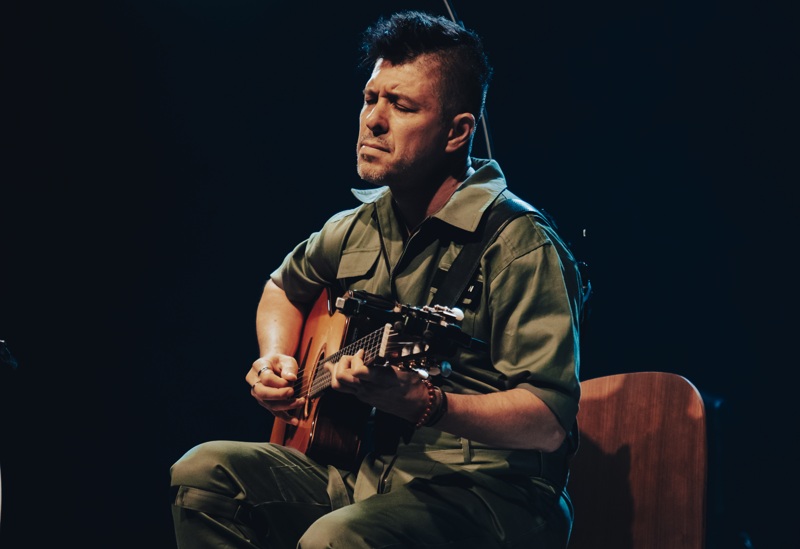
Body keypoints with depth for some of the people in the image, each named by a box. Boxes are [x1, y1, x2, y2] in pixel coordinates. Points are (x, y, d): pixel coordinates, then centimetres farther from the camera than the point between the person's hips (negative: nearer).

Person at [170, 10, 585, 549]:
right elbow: (285, 288, 31)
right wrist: (277, 361, 11)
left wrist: (418, 400, -35)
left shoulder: (520, 245, -15)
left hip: (487, 489, -7)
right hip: (359, 470, 8)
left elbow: (549, 423, -22)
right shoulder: (360, 226, 9)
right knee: (205, 472, -8)